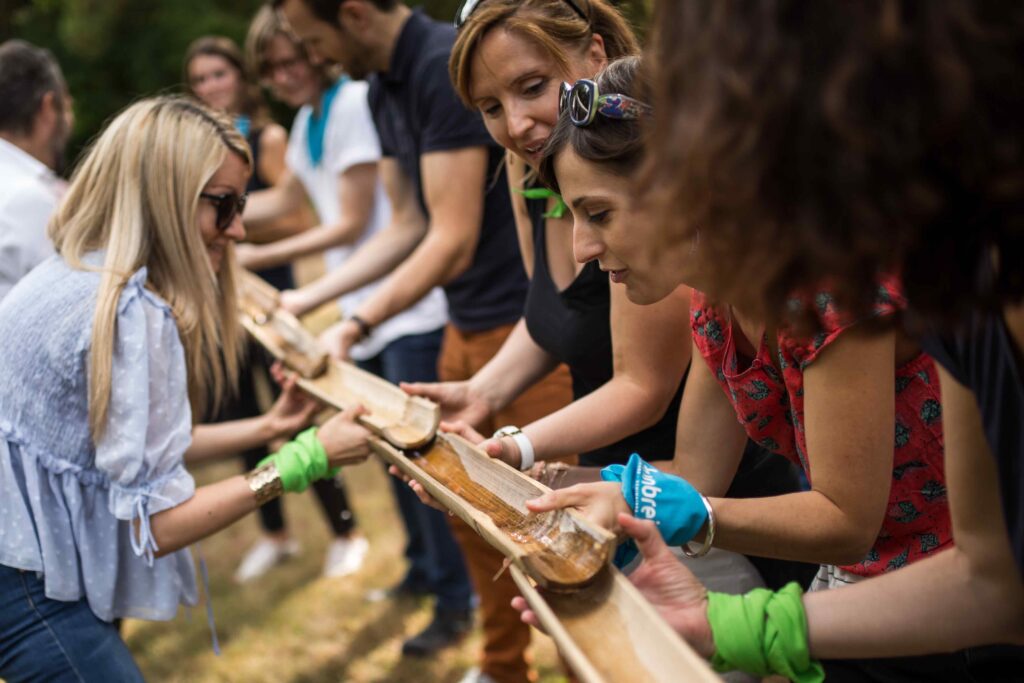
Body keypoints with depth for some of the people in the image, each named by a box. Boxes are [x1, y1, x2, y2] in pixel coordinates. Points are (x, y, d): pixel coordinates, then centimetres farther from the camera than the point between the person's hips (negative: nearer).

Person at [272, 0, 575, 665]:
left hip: (526, 324, -10)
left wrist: (357, 325, -22)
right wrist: (307, 298, 13)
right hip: (466, 327, 10)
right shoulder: (383, 89, 10)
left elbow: (453, 240, -23)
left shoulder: (445, 67, -20)